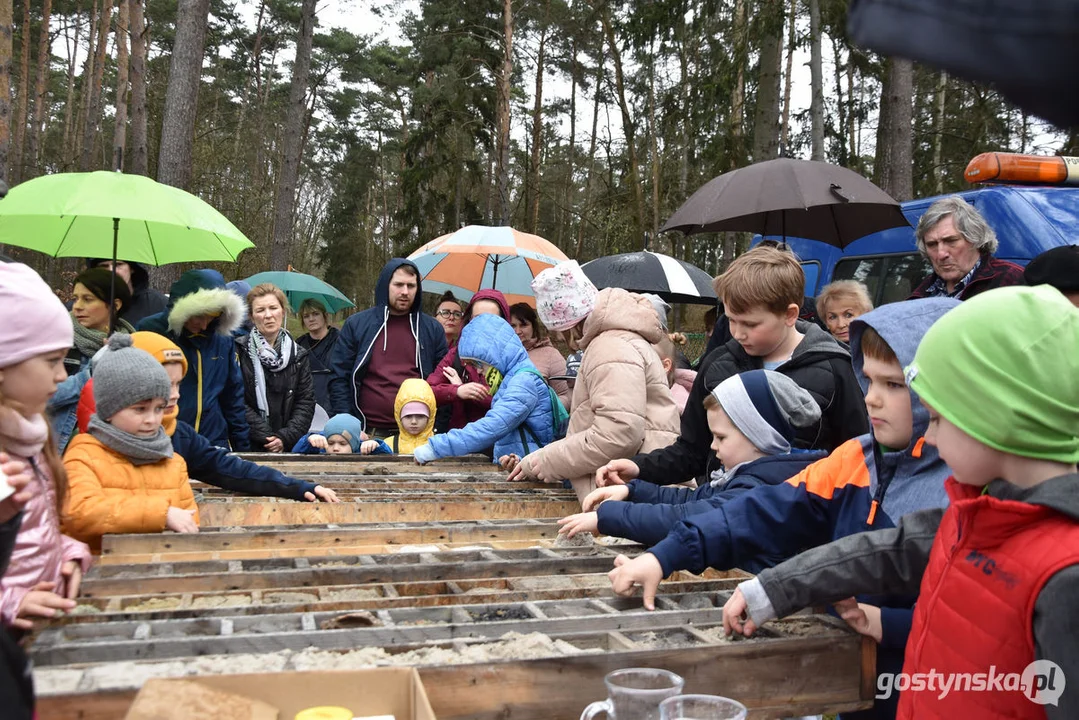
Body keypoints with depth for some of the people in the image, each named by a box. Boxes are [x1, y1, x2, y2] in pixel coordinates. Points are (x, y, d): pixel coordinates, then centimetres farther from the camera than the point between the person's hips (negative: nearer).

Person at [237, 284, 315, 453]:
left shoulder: (298, 355, 8)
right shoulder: (238, 351, -3)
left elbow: (306, 402, 3)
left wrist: (285, 438, -10)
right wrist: (265, 437, -14)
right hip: (248, 447, -2)